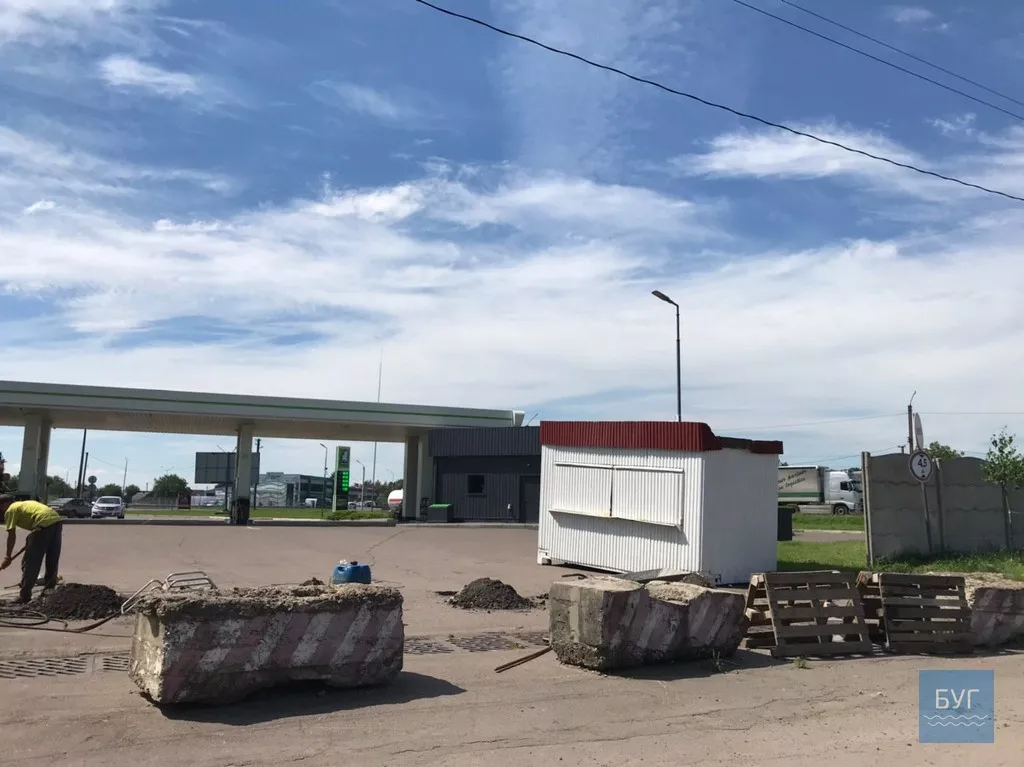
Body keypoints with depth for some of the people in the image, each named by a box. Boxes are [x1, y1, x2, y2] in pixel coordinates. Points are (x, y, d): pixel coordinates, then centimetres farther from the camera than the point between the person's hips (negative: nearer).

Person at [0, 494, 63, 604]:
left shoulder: (10, 510, 10)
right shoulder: (25, 503, 33)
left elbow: (12, 536, 5)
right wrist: (30, 541, 31)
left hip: (44, 523, -8)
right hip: (56, 520, 8)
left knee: (31, 562, 2)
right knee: (52, 561, 19)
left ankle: (24, 597, 5)